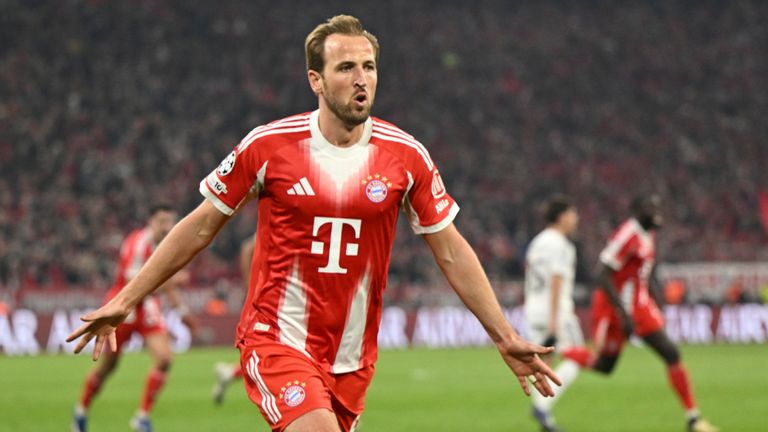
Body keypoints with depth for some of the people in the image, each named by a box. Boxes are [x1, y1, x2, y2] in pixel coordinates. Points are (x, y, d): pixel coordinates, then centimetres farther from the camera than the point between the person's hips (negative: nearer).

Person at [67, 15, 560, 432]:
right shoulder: (268, 146, -7)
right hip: (277, 339, -3)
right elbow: (200, 227, 3)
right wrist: (124, 302, 4)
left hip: (352, 359, 3)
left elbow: (451, 251, 5)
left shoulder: (406, 156, -3)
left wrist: (506, 337, 3)